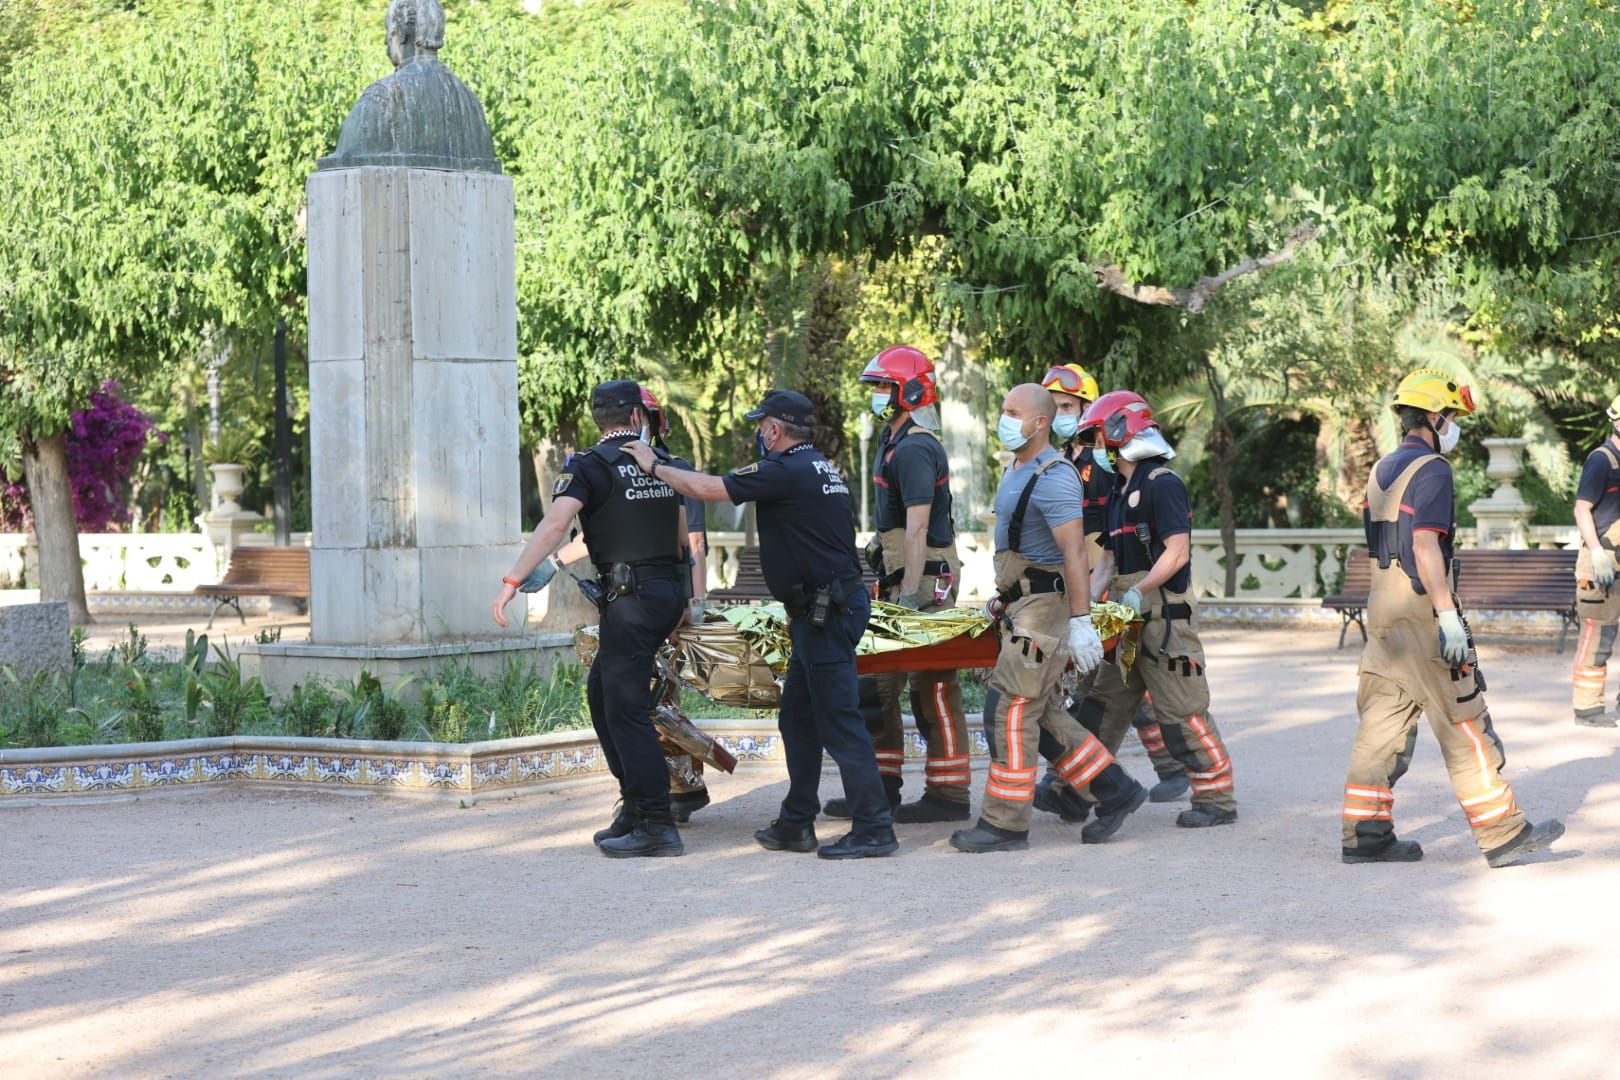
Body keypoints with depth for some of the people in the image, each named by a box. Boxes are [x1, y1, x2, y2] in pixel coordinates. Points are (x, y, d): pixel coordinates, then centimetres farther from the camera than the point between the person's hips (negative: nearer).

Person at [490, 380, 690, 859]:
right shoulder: (661, 463, 13)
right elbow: (682, 535, 21)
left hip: (630, 597, -7)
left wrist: (513, 580, -26)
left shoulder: (590, 465, -7)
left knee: (626, 708, -5)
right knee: (602, 692, 18)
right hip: (668, 591, 7)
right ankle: (635, 802, 20)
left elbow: (555, 522, -22)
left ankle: (657, 825, -7)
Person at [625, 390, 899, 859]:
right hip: (831, 606, 10)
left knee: (838, 721, -8)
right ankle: (796, 824, 20)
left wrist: (653, 465, 2)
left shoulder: (786, 472, -14)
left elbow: (705, 488, -12)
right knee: (798, 716, 15)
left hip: (825, 613, -10)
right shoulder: (824, 469, 15)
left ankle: (874, 828, -7)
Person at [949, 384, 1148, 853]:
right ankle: (1113, 791, 20)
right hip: (1021, 605, 10)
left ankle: (1005, 824, -2)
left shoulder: (1054, 478, -16)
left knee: (1011, 711, -7)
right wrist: (1005, 597, 26)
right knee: (1042, 711, 12)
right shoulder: (1015, 472, 15)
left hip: (1044, 607, -10)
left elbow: (1074, 553, -21)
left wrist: (1081, 622, -24)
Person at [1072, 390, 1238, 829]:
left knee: (1181, 712, -6)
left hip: (1166, 616, -9)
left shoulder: (1162, 485, -11)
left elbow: (1177, 552, -19)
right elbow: (1110, 557, 20)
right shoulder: (1120, 489, 18)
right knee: (1104, 703, 11)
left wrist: (1138, 591, -21)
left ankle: (1217, 800, 2)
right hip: (1130, 620, 9)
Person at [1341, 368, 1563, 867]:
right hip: (1419, 609, -9)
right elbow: (1426, 547, -21)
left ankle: (1366, 834, 7)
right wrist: (1448, 615, -22)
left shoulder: (1381, 470, 16)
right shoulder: (1432, 469, -12)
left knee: (1384, 720, 8)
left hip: (1381, 603, 9)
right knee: (1464, 723, -3)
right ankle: (1503, 834, 1)